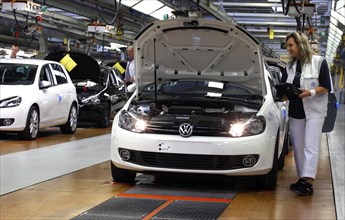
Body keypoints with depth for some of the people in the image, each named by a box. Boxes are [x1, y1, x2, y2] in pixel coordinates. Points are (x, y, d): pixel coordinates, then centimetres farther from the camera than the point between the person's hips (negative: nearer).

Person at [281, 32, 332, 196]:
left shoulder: (319, 62, -4)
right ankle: (302, 179, 15)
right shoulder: (290, 66, 13)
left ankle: (308, 182, -19)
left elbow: (326, 87, -7)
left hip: (314, 111, -6)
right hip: (295, 112, 6)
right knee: (298, 147, 7)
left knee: (311, 147, -13)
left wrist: (310, 92, -22)